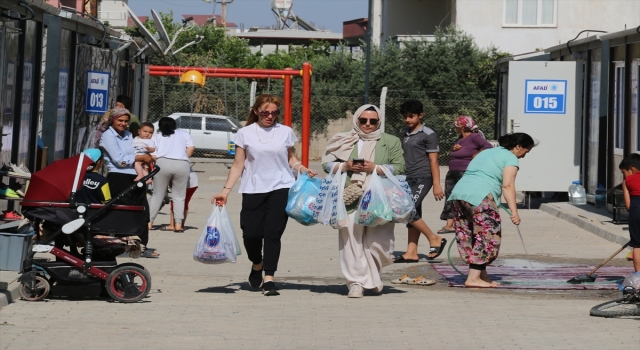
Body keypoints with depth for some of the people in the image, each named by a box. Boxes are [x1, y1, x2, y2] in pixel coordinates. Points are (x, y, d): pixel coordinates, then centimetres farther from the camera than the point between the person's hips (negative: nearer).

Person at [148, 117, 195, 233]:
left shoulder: (157, 135, 20)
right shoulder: (183, 133, 22)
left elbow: (153, 154, 9)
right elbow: (191, 148, 9)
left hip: (163, 163, 0)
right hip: (182, 165, 0)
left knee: (157, 195, 8)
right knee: (179, 196, 7)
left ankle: (149, 222, 8)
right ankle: (178, 224, 0)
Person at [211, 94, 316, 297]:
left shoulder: (286, 132, 9)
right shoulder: (245, 134, 6)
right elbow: (238, 165, 6)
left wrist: (302, 169, -1)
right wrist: (226, 190, -1)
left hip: (281, 188, 0)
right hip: (253, 189, 0)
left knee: (273, 233, -7)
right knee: (251, 233, -5)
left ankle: (269, 279, -4)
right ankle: (257, 265, 27)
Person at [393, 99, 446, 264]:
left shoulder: (428, 134, -6)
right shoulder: (406, 134, 14)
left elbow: (433, 161, -9)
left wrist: (437, 184, -13)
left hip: (422, 179, -8)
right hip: (409, 179, 8)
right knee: (412, 214, 7)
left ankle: (435, 239, -4)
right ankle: (411, 253, 8)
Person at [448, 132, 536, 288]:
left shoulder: (487, 152, 30)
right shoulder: (510, 158, 3)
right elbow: (507, 185, -9)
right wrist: (514, 212, -15)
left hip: (459, 190, 9)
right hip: (479, 196, -9)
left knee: (469, 237, 13)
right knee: (488, 237, -3)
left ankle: (482, 275, 20)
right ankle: (473, 278, -6)